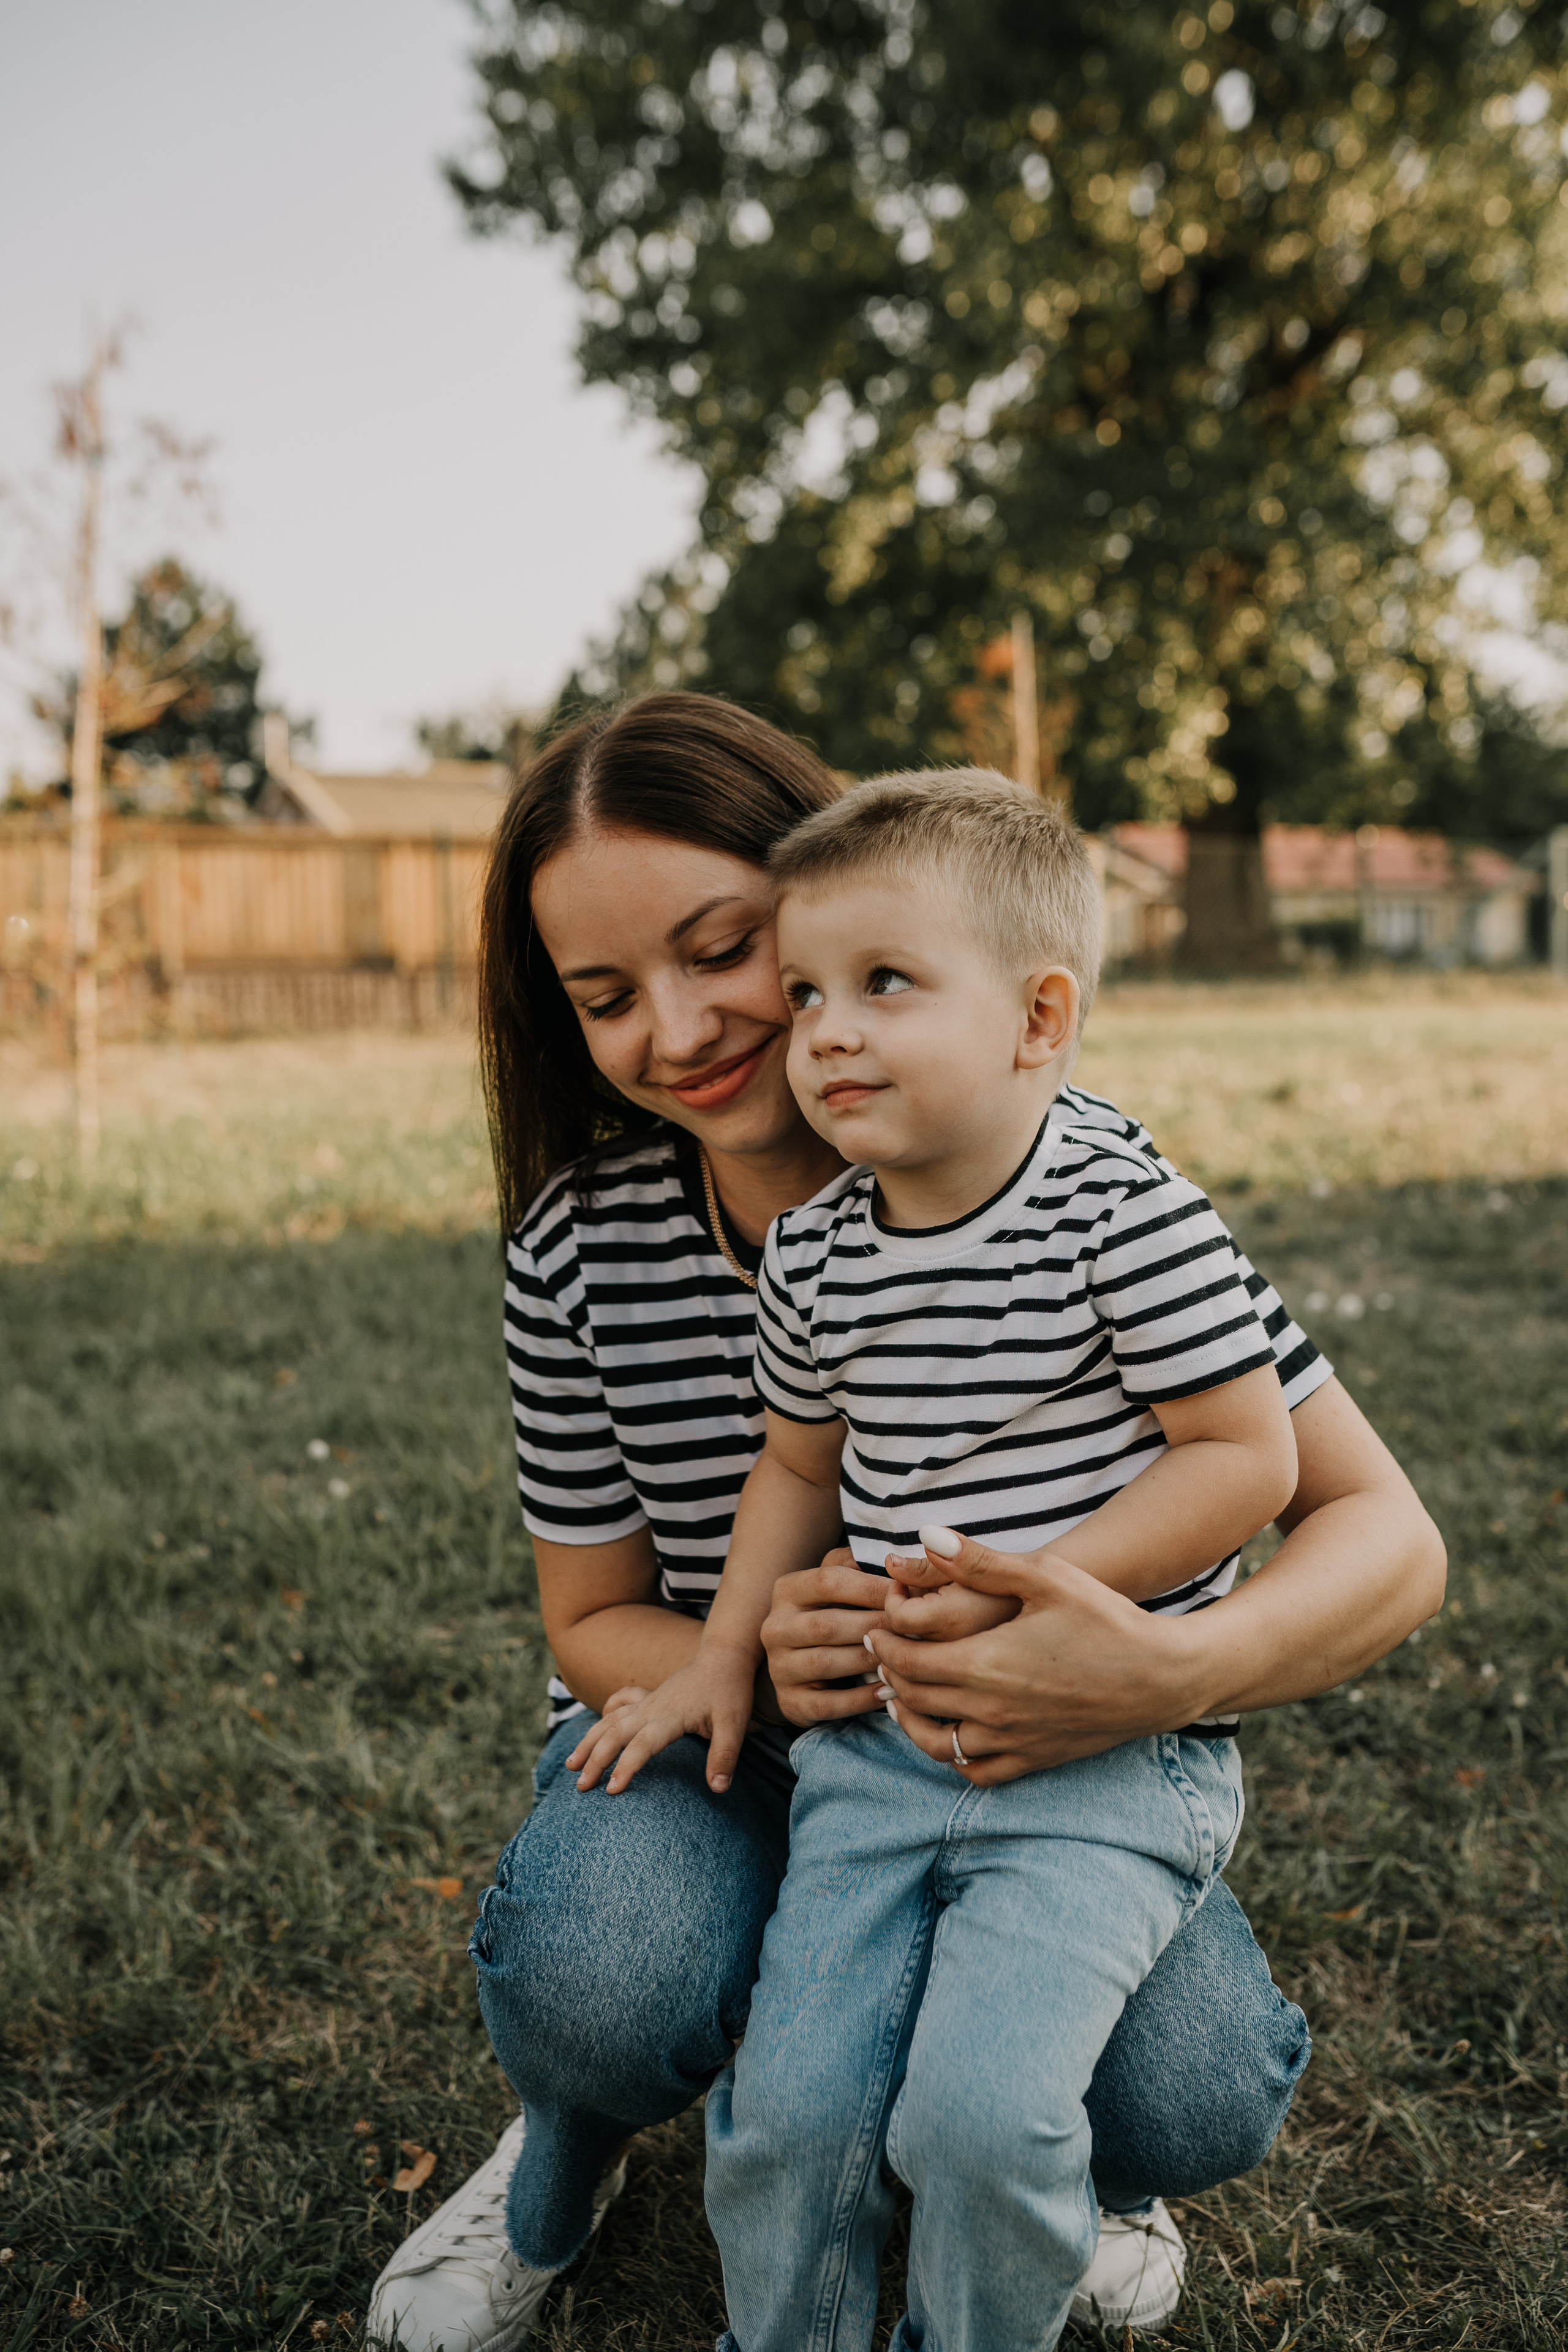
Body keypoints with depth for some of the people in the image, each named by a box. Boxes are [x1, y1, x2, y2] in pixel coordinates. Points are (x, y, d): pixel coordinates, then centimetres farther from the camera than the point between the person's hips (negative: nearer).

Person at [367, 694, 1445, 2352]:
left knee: (1190, 2098, -27)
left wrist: (1177, 1674, -44)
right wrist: (756, 1658, -28)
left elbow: (1386, 1532, -21)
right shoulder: (580, 1248, -14)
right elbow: (595, 1616, -3)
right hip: (721, 1734, 1)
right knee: (602, 1986, -31)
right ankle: (568, 2154, 9)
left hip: (1040, 1760, 0)